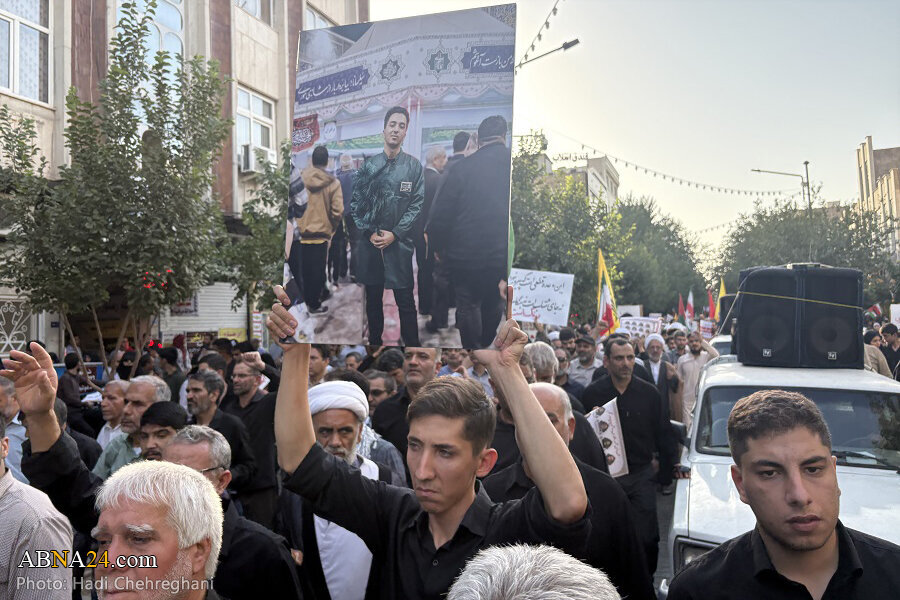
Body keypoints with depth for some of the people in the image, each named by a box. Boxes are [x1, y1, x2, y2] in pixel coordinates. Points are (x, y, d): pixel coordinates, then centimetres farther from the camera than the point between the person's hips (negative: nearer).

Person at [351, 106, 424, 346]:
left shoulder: (414, 166, 2)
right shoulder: (369, 165, 6)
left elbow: (417, 204, -2)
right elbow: (355, 202, 6)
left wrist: (394, 234, -11)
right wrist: (369, 232, -6)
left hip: (399, 242, -2)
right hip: (370, 242, 2)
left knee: (405, 299, -2)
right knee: (373, 297, 11)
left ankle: (412, 344, 6)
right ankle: (374, 340, 24)